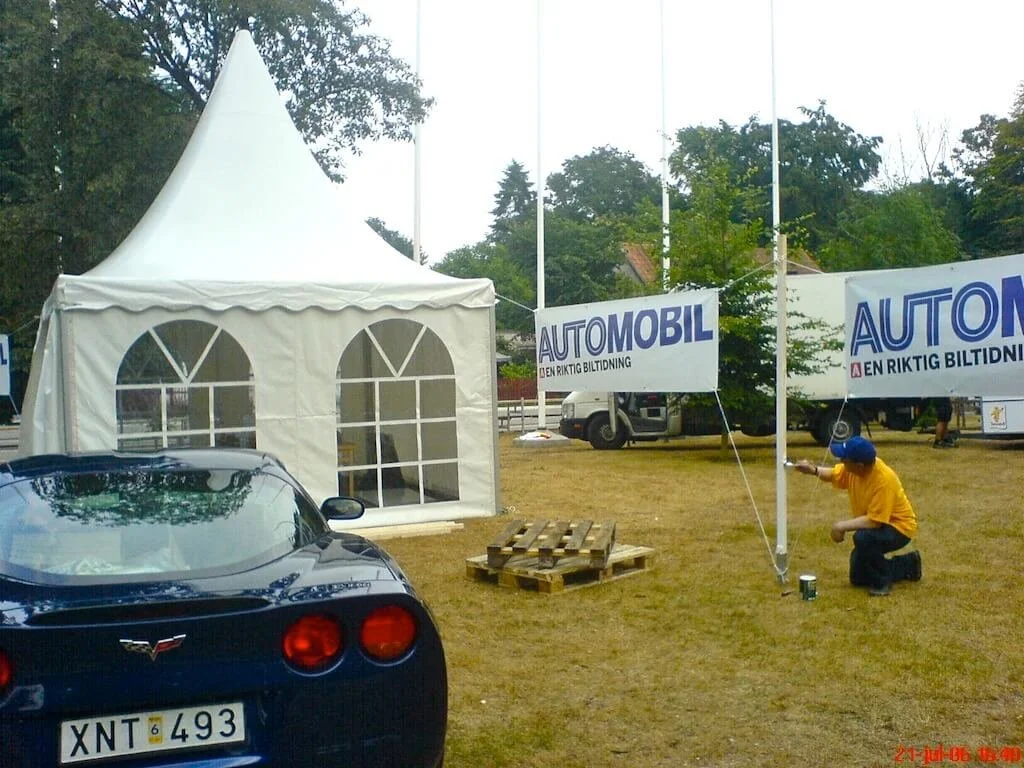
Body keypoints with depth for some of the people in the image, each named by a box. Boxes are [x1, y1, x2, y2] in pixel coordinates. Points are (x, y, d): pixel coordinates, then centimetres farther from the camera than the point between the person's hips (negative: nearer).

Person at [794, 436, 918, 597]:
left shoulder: (884, 480, -34)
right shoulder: (854, 467, -12)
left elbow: (875, 521, -35)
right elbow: (833, 474, 9)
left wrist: (843, 526, -28)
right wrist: (813, 470, -11)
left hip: (898, 527, -8)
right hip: (873, 524, 8)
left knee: (863, 538, -38)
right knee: (857, 577, 11)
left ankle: (882, 580, -13)